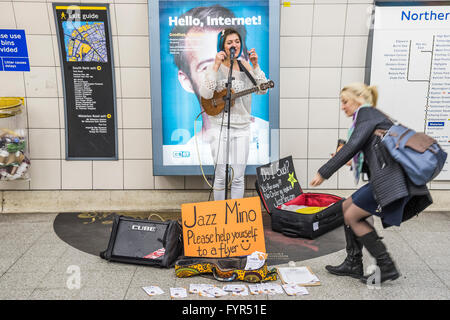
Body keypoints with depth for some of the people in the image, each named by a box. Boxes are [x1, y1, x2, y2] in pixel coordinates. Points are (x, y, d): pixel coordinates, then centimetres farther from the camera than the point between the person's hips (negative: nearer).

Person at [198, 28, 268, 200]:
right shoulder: (214, 67, -1)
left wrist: (255, 66, -8)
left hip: (241, 127, 3)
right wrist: (216, 67, -20)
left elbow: (262, 89, 1)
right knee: (221, 176, 1)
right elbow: (205, 93, -16)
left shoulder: (245, 66, 9)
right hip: (219, 126, -3)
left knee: (238, 177, 4)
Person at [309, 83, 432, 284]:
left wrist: (324, 173, -12)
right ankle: (353, 264, 17)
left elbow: (352, 146, -13)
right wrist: (354, 162, 20)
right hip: (390, 179, 10)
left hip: (391, 179, -10)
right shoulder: (374, 117, 27)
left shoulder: (367, 113, -1)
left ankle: (386, 267, 2)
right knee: (346, 207, 14)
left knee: (352, 216, -3)